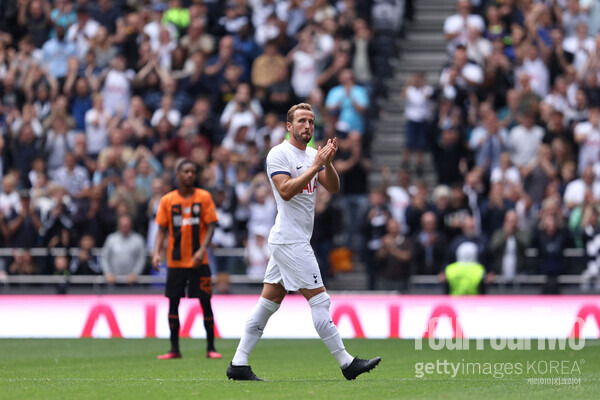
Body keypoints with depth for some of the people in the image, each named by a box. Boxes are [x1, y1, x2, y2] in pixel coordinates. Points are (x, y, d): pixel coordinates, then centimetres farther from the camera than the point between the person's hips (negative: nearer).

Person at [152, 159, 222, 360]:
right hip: (175, 261, 1)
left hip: (199, 261, -1)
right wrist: (156, 253, -10)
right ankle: (174, 349, 8)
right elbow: (161, 229, 4)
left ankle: (211, 347, 6)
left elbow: (210, 226, -3)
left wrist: (202, 249, -17)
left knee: (205, 302, -2)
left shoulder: (204, 197, 0)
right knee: (173, 303, 1)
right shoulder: (167, 200, 3)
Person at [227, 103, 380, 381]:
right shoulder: (279, 154, -8)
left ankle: (238, 364, 10)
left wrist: (328, 162, -8)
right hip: (290, 240, -9)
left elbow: (333, 187, 8)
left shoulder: (312, 155, 16)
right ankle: (346, 363, -6)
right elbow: (286, 191, -21)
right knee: (319, 300, -8)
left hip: (297, 241, 9)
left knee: (268, 303, 8)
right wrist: (315, 166, -21)